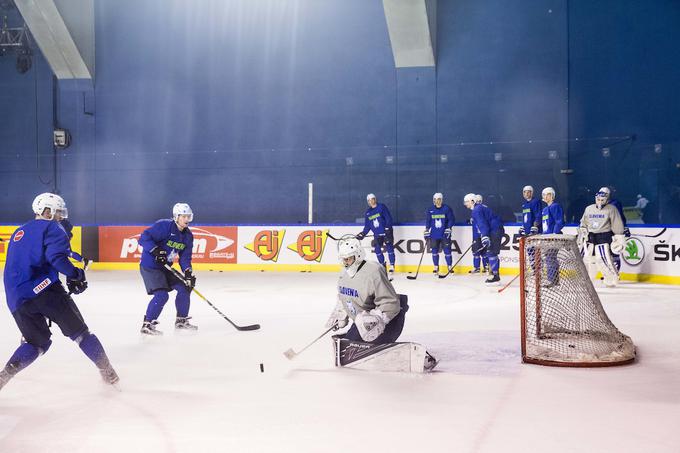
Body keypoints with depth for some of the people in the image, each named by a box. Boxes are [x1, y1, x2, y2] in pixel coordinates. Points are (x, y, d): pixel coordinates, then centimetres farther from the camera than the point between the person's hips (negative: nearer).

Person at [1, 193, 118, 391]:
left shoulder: (19, 232, 27)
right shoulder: (52, 228, 4)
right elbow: (56, 257, -15)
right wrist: (75, 275, -4)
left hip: (16, 298, 6)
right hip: (44, 288, -6)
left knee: (37, 342, 18)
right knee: (78, 331, 6)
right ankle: (108, 373, 6)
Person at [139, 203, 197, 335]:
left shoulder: (188, 236, 4)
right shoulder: (164, 225, -19)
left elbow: (185, 257, 3)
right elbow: (144, 237, -21)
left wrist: (188, 272, -12)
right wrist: (156, 251, -31)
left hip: (165, 267, 8)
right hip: (149, 266, -8)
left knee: (184, 288, 5)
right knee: (162, 295, -20)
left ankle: (181, 320, 21)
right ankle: (147, 325, -6)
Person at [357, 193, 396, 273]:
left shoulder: (382, 207, -6)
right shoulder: (368, 212, 9)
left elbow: (388, 218, -11)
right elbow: (367, 226, 14)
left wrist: (387, 229, -19)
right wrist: (363, 234, 3)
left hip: (386, 232, -5)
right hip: (377, 234, 5)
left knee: (389, 248, -6)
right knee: (377, 249, 0)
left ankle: (392, 266, 1)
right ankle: (382, 265, 14)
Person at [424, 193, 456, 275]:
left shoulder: (447, 208, -4)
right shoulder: (430, 210, 5)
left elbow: (451, 219, -2)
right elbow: (427, 221, 10)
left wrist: (448, 229, -13)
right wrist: (426, 232, 5)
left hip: (444, 234, -3)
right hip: (434, 235, 3)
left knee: (447, 251, -3)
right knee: (434, 251, 6)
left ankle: (450, 267, 6)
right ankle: (436, 268, 16)